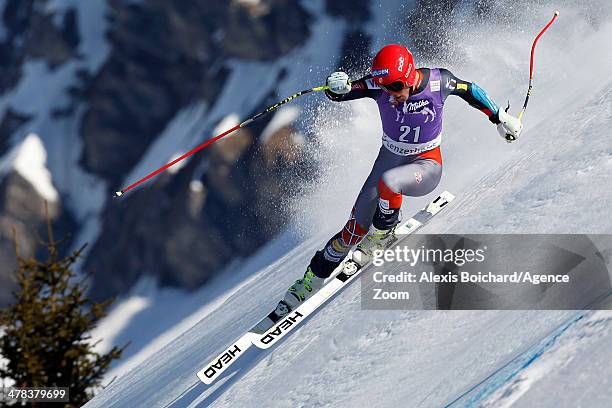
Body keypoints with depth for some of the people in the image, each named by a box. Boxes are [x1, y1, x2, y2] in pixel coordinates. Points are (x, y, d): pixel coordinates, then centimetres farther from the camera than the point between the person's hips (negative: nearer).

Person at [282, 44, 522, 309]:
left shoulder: (438, 81, -20)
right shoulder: (379, 85, -17)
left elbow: (468, 90, -1)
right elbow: (338, 94, -16)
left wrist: (501, 119, 9)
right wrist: (337, 87, -42)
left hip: (426, 165, -2)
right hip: (390, 158, 2)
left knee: (388, 182, -37)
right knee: (356, 228, -4)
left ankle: (383, 234, -9)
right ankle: (312, 279, 12)